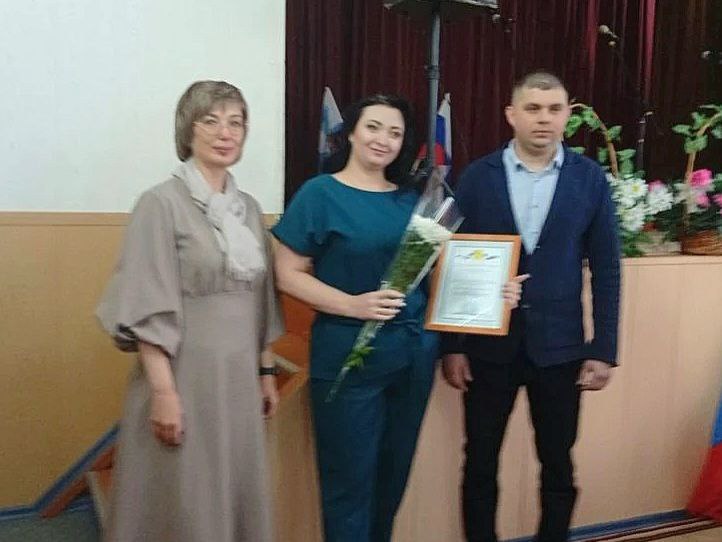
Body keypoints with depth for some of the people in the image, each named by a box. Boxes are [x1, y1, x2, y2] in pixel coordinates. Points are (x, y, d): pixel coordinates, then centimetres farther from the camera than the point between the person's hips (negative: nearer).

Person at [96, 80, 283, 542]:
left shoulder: (249, 208, 10)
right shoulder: (162, 203, -9)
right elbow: (148, 308, -14)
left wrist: (266, 371, 14)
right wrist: (163, 390, -18)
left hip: (240, 378, 6)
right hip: (185, 374, -6)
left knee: (240, 495, 14)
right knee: (184, 504, 4)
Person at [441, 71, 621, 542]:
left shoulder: (590, 179, -1)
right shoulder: (477, 177, -2)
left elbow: (605, 270, 1)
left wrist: (604, 349, -2)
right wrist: (452, 345, -3)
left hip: (559, 347, 1)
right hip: (488, 346, 0)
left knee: (558, 465, 14)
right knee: (480, 464, 11)